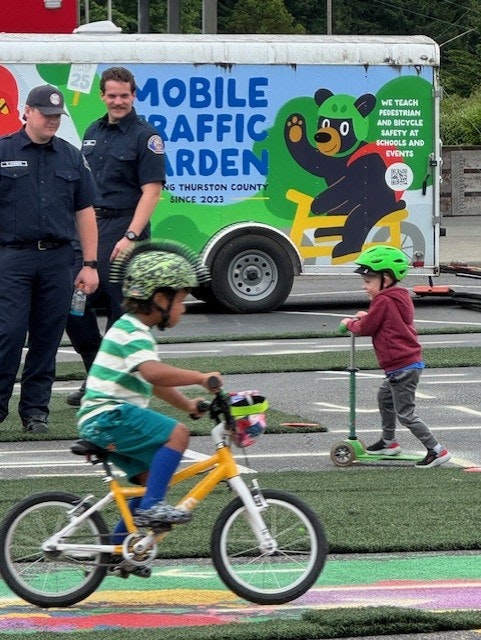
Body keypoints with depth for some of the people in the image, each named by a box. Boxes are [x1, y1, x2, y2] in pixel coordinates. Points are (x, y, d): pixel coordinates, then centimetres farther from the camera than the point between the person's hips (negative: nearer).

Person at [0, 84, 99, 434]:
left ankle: (35, 409, 13)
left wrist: (90, 265, 6)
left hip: (58, 260, 3)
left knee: (47, 339, 5)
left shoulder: (72, 157, 11)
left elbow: (85, 213, 12)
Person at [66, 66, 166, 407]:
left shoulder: (145, 137, -6)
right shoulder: (93, 133, 15)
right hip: (88, 225, 7)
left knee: (120, 308, -3)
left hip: (123, 228, -7)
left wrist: (130, 237, -21)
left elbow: (151, 191, -12)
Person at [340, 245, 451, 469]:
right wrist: (367, 316, 13)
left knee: (406, 413, -7)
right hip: (409, 363, 11)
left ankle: (436, 450, -7)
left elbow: (366, 328, -12)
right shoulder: (400, 297, 12)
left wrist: (350, 323, 6)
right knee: (385, 397, 28)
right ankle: (389, 442, 41)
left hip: (402, 367, -11)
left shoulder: (383, 301, -17)